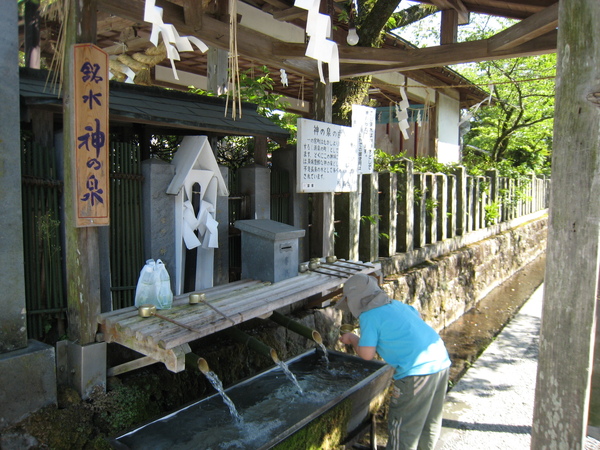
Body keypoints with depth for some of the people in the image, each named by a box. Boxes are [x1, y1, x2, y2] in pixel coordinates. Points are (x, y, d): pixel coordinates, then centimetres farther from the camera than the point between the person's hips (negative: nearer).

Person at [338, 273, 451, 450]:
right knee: (430, 422, 24)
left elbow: (367, 354, -11)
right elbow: (416, 315, 31)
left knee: (403, 427, 7)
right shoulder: (396, 304, 14)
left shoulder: (369, 316, -9)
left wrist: (353, 339, 7)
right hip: (442, 361, 8)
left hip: (417, 370, -8)